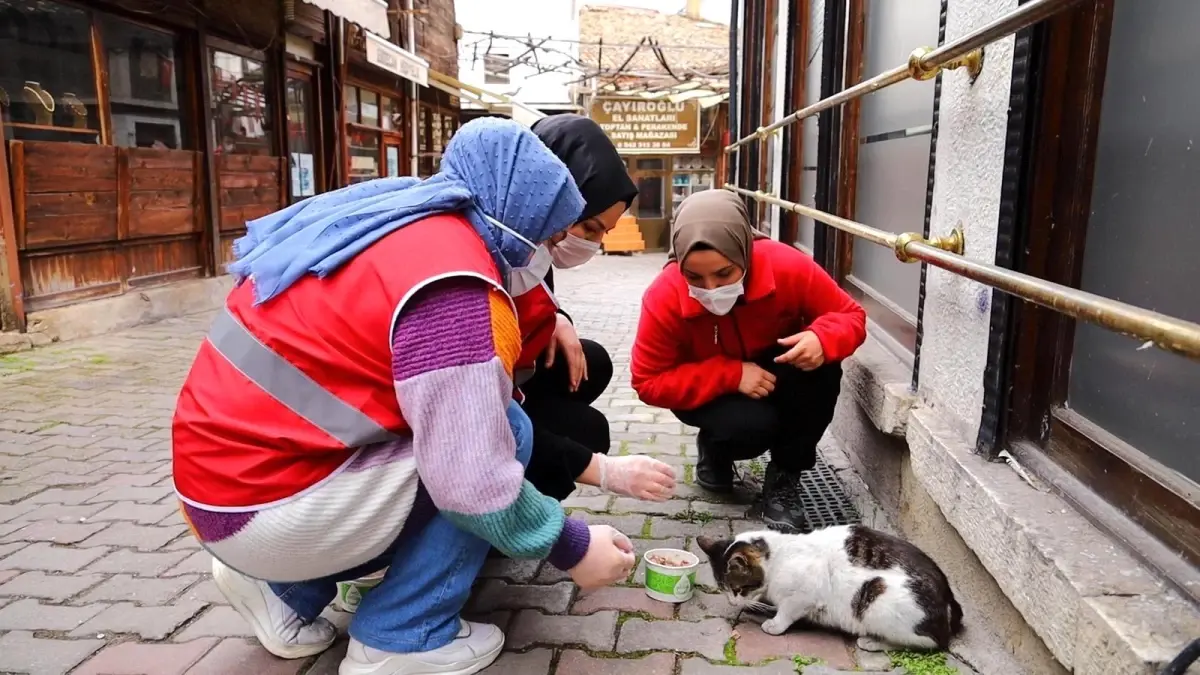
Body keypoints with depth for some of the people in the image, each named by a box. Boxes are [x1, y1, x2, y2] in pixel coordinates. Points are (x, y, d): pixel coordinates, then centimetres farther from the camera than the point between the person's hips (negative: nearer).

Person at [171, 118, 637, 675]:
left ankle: (285, 590, 18)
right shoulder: (454, 286, -21)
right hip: (264, 506, -9)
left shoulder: (398, 221, 8)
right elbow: (474, 483, -23)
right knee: (505, 432, -8)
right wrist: (573, 548, -7)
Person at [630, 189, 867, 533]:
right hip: (708, 393, -2)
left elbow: (850, 315, -14)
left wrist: (822, 339, -39)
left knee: (822, 367, -29)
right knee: (753, 425, -33)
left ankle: (784, 478, -8)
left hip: (776, 377, 2)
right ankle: (715, 448, 7)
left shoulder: (789, 267, -28)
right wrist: (732, 375, -34)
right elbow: (649, 382, -23)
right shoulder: (664, 297, -30)